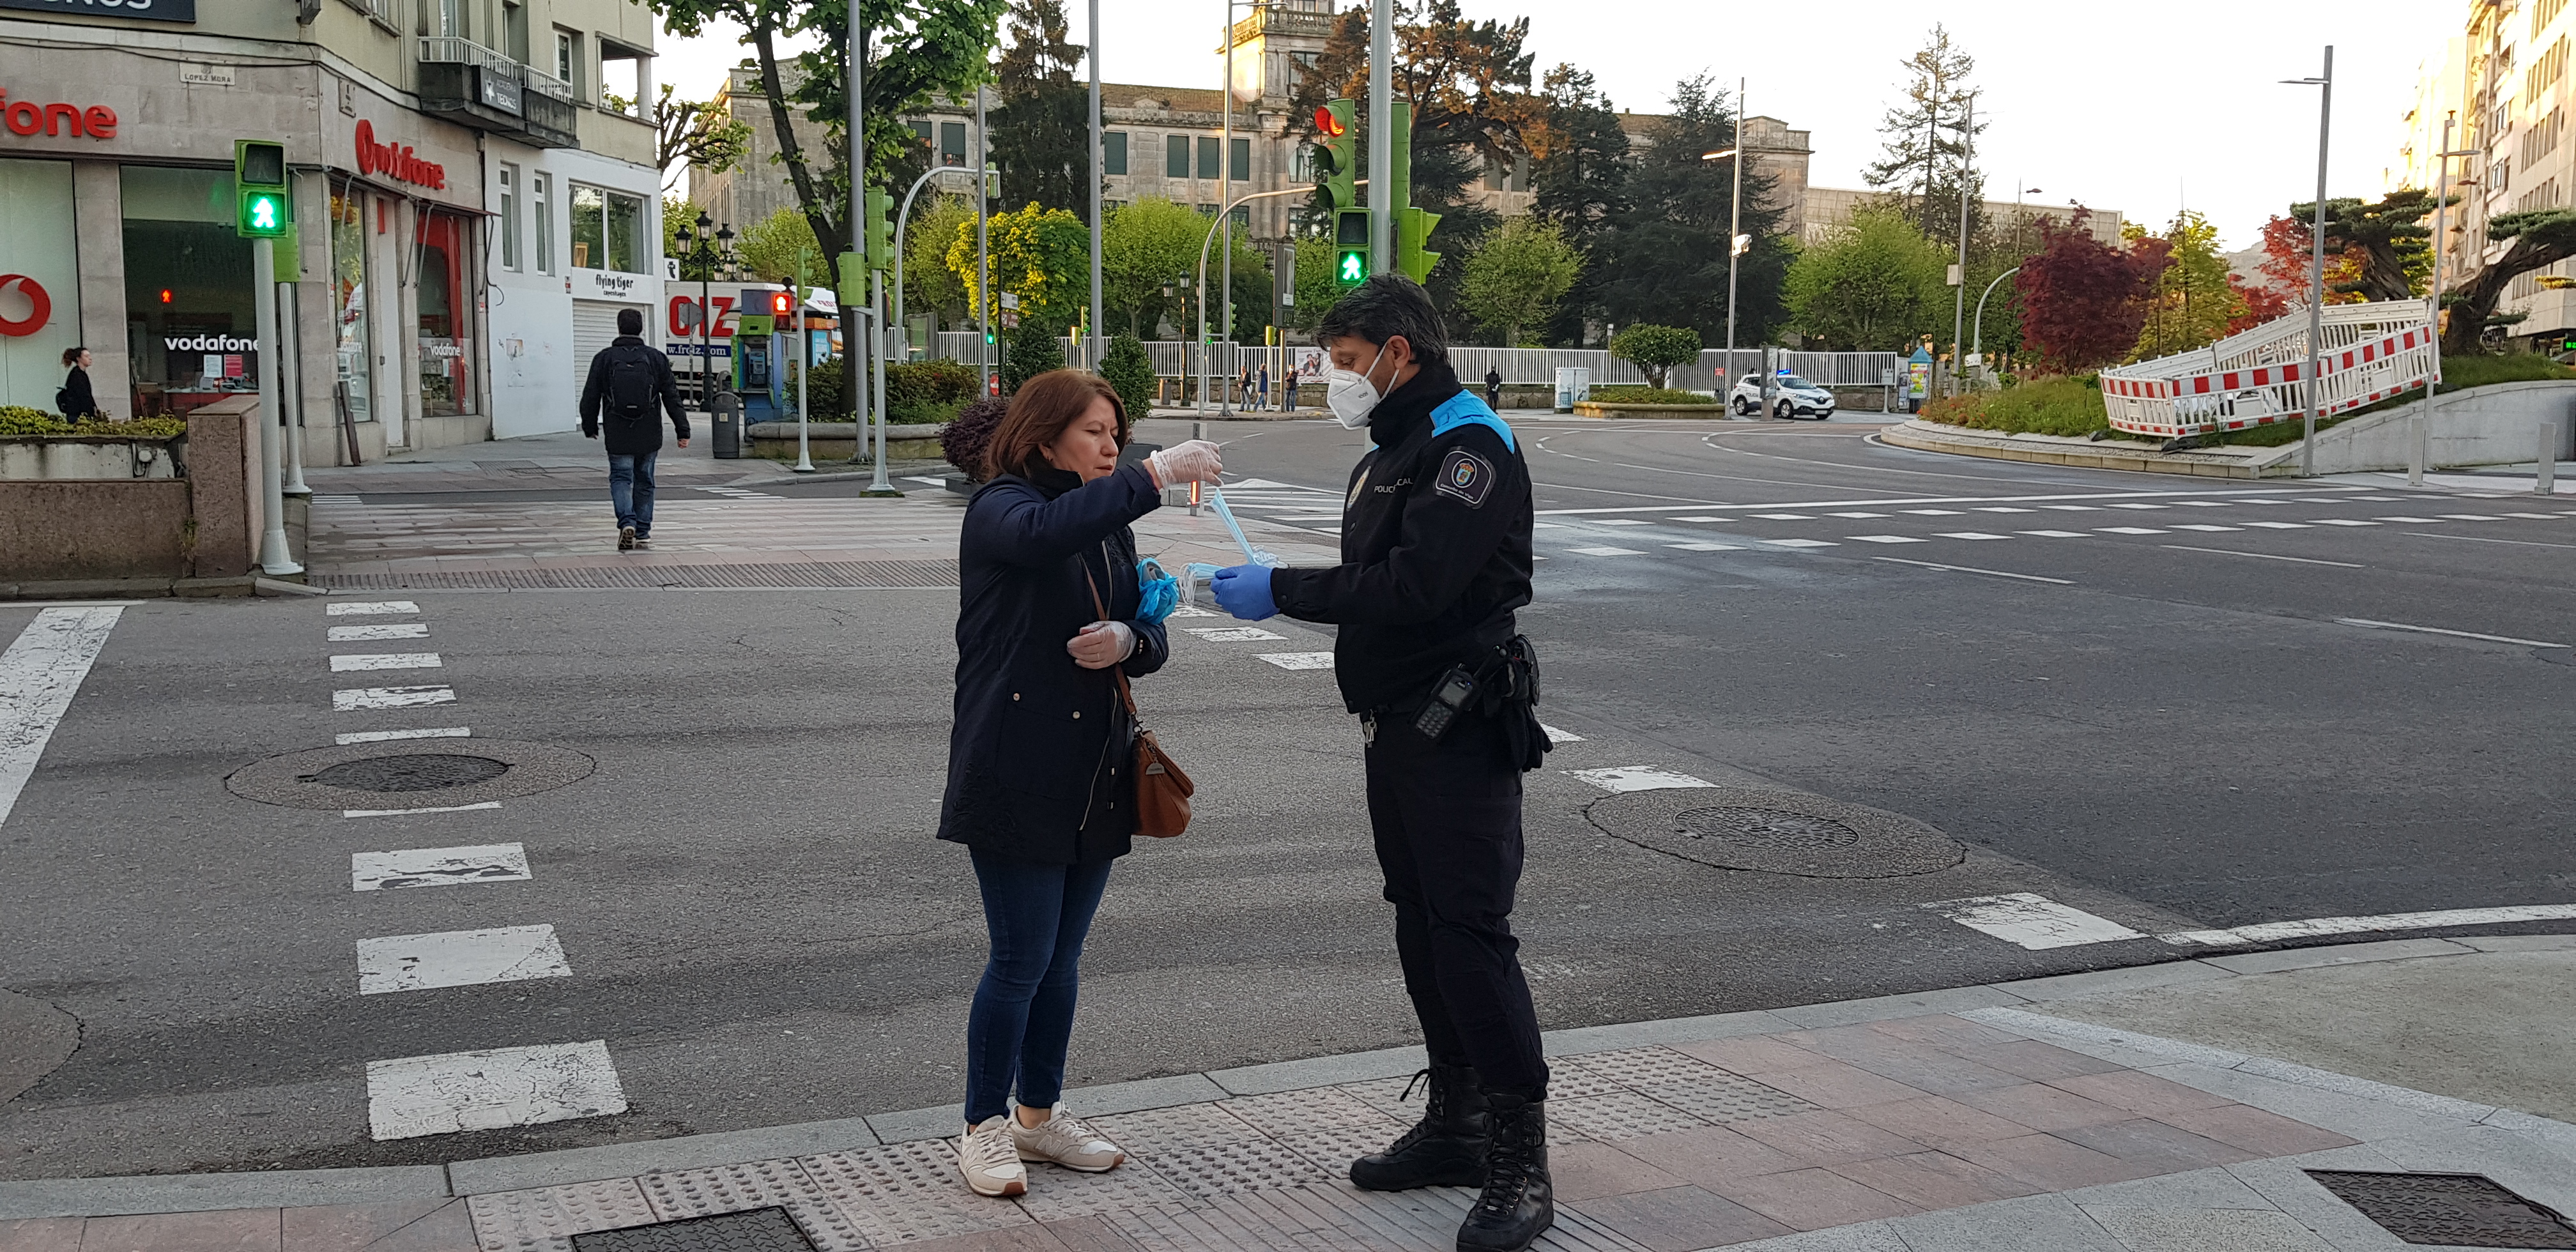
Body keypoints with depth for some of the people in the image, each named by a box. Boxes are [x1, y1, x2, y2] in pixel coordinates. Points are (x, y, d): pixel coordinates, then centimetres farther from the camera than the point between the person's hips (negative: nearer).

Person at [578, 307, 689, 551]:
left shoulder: (604, 358, -1)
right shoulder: (656, 358, 1)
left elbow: (590, 398, 3)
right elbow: (672, 397, 2)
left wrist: (589, 427, 17)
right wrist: (683, 430, 5)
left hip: (618, 435, -2)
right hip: (649, 434, 2)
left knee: (621, 478, 2)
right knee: (644, 480, 12)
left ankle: (627, 523, -21)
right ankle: (643, 533, 16)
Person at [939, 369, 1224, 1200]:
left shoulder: (1110, 525, 16)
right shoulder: (1000, 508, -8)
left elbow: (1150, 641, 13)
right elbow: (1041, 534, -33)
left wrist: (1128, 640, -11)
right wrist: (1157, 476, -36)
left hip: (1093, 779, 7)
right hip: (1015, 776, -7)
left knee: (1061, 959, 14)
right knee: (1022, 959, -4)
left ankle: (1041, 1114, 28)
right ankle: (984, 1128, 11)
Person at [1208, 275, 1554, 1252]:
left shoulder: (1471, 447, -13)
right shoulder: (1389, 453, 19)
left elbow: (1416, 584, -24)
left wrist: (1281, 591, -19)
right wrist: (1276, 589, 0)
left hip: (1460, 738, -10)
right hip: (1396, 728, 10)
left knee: (1472, 935, -11)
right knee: (1421, 928, 14)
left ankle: (1521, 1165, -4)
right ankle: (1456, 1126, 26)